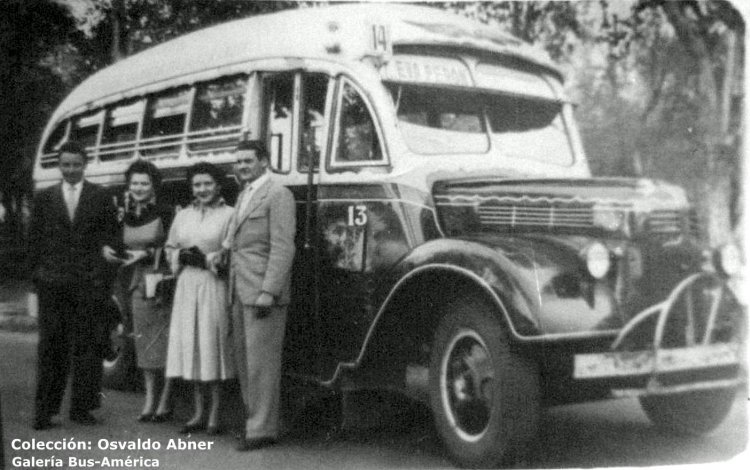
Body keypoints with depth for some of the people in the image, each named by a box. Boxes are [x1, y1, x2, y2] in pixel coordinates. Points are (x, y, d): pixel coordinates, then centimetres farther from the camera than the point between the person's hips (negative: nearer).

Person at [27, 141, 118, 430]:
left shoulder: (100, 197, 6)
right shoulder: (44, 198, 9)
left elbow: (111, 236, 4)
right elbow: (34, 239, 9)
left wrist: (103, 272, -4)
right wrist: (37, 273, 0)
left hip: (90, 283, 0)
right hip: (52, 283, 1)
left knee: (87, 346, 3)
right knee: (50, 346, 2)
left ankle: (82, 407, 11)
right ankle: (44, 410, 6)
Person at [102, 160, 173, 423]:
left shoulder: (165, 213, -5)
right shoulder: (124, 214, 10)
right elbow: (118, 244, 14)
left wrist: (147, 254, -19)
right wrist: (107, 250, -7)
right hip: (136, 284, 5)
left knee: (164, 342, -3)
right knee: (144, 342, 7)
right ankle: (149, 400, 13)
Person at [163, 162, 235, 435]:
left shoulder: (229, 215, -4)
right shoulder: (183, 216, 15)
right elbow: (170, 249, 20)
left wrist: (207, 259, -14)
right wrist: (181, 257, 0)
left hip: (215, 287, -5)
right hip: (187, 287, 5)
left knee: (213, 346, -3)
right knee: (191, 347, 6)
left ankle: (214, 415, 6)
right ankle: (198, 414, 15)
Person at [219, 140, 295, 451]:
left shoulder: (277, 195, -7)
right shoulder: (243, 195, 20)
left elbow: (282, 248, -15)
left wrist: (269, 292, -21)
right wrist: (228, 245, 5)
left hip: (262, 294, -9)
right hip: (240, 294, 9)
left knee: (261, 361, -6)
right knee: (244, 359, 12)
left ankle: (262, 429, 0)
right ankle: (254, 417, 22)